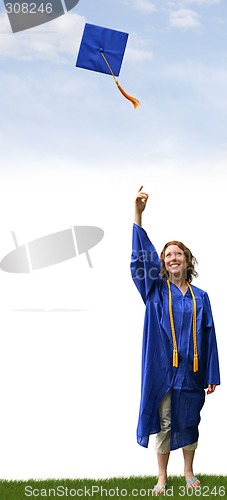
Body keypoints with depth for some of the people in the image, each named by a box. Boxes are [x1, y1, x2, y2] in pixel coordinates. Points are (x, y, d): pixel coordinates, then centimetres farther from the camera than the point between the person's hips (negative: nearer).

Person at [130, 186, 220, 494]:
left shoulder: (200, 297, 7)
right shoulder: (156, 291, 2)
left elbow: (208, 337, 7)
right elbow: (141, 257, -11)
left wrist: (212, 375, 3)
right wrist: (138, 214, -22)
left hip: (191, 370, 2)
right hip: (163, 368, -2)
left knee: (189, 421, 11)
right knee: (164, 422, 4)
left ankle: (189, 472, 26)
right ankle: (162, 477, 15)